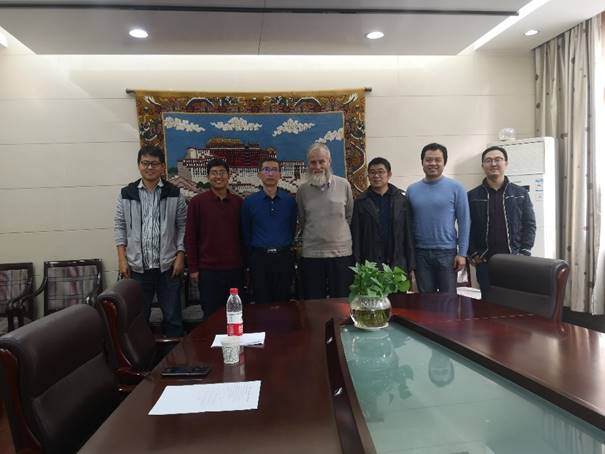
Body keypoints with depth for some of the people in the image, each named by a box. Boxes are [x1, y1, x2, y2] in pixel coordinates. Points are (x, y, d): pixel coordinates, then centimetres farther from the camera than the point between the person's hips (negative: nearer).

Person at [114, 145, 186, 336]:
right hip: (137, 266, 1)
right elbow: (120, 226, 5)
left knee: (172, 316, 8)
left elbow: (182, 226, 2)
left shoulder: (174, 194, 2)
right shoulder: (126, 194, 4)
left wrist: (180, 255, -5)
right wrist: (122, 259, -1)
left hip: (167, 265, -1)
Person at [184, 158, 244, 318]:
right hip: (208, 269, -2)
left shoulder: (238, 202, 5)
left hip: (235, 268, 3)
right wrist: (193, 268, -4)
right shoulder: (197, 202, -3)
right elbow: (190, 237, -1)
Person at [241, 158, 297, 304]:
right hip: (259, 259, -1)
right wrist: (254, 254, 10)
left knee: (283, 303, 11)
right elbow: (246, 233, 8)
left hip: (284, 258, 1)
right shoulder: (249, 201, 1)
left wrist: (284, 249, 10)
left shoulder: (290, 201, 3)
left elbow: (293, 229, 12)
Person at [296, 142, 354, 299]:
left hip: (341, 252, 0)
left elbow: (350, 216, 9)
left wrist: (338, 233, 10)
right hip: (311, 254, 1)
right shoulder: (302, 190, 3)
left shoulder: (344, 185, -1)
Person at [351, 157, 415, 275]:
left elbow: (408, 233, 3)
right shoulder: (361, 202, 2)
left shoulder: (402, 199, 3)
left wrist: (410, 265, 1)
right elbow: (356, 236, 1)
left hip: (398, 264, 1)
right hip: (370, 265, 0)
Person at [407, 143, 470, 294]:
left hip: (447, 252, -2)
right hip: (420, 253, 2)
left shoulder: (456, 188, -3)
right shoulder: (412, 190, 4)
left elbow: (464, 222, -3)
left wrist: (462, 253, -7)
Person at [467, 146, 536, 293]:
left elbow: (529, 225, 5)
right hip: (485, 262, 0)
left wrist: (524, 253, -4)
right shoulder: (472, 196, 3)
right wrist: (472, 254, -5)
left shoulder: (521, 193, 6)